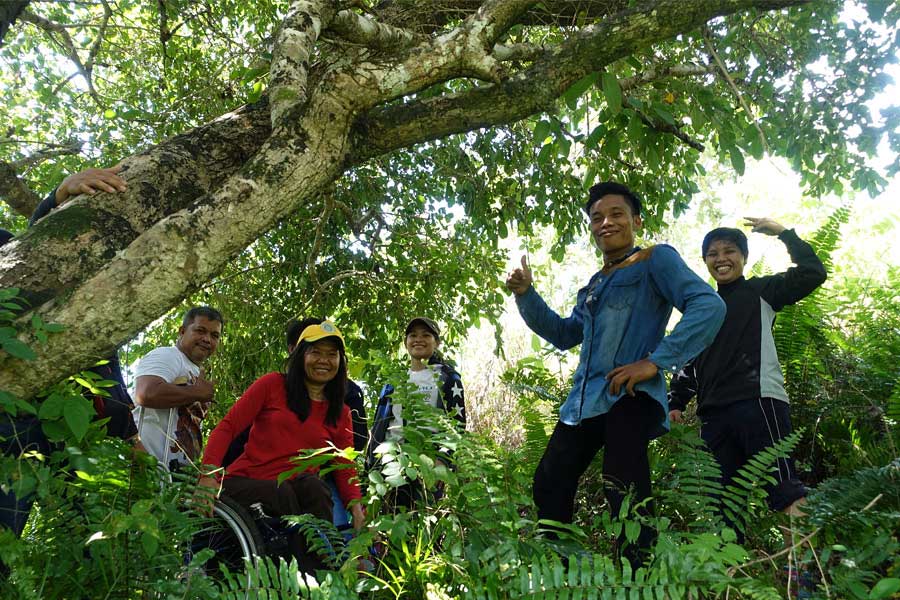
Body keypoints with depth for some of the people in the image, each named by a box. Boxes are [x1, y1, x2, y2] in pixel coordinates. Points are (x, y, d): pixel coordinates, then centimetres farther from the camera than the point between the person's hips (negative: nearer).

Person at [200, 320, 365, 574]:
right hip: (243, 484, -2)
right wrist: (209, 474, -19)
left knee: (314, 486, -32)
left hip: (296, 489, 2)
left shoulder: (341, 413, 13)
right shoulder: (273, 385, 4)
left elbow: (346, 468, 6)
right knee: (282, 493, -34)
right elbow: (227, 427, -2)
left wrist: (356, 507, -14)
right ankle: (310, 572, -26)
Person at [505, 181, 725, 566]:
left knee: (623, 491, -19)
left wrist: (656, 361, -20)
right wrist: (526, 295, 17)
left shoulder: (656, 259, 1)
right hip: (584, 400, 9)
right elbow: (565, 334, 30)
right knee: (549, 485, 8)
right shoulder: (595, 283, 24)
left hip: (630, 396, -8)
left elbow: (709, 306, -13)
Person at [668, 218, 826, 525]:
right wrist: (676, 402, 12)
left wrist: (783, 232, 1)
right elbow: (690, 361, 24)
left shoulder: (760, 291, 13)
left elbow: (813, 273, 0)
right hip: (713, 414, 5)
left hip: (758, 402, -5)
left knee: (785, 492, -13)